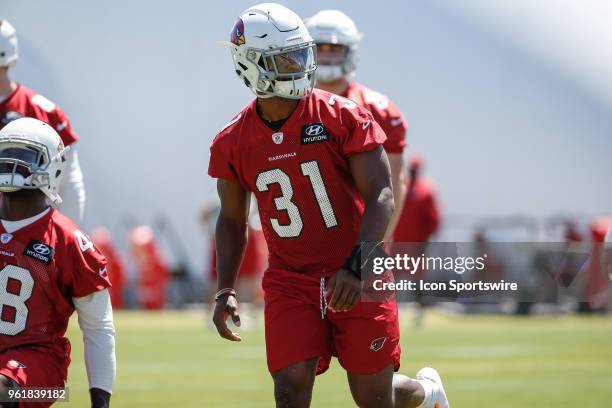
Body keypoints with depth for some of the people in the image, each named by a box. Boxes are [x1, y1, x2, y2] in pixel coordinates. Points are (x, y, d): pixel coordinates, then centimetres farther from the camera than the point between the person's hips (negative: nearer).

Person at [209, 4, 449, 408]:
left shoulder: (343, 117, -10)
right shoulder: (233, 143, 0)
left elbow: (381, 198, -12)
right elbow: (232, 220, 13)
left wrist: (356, 267, -24)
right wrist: (225, 291, 3)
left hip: (355, 279, -2)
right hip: (290, 281, 2)